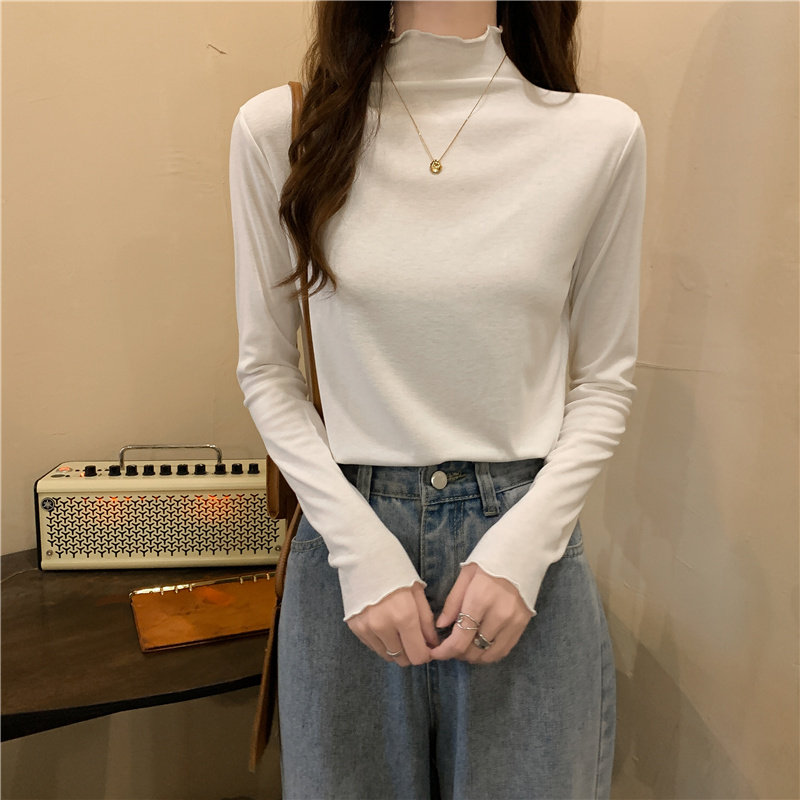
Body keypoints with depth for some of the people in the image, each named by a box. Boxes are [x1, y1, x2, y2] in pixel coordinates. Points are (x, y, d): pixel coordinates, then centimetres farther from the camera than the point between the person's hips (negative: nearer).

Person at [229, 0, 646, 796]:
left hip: (526, 541, 1)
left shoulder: (603, 134, -3)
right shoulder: (278, 128, -2)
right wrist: (362, 550, -8)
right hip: (350, 533, 1)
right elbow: (265, 370, 1)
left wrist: (523, 544, -8)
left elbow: (604, 379, 3)